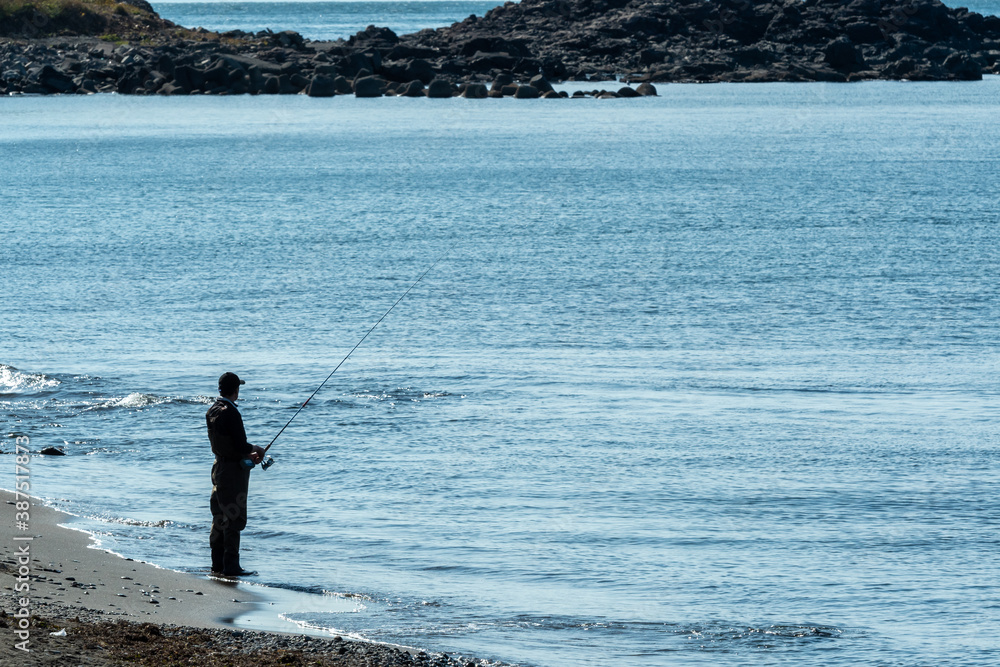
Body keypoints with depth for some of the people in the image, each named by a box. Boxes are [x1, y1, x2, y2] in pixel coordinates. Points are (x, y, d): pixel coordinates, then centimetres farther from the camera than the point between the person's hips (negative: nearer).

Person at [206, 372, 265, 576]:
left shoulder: (212, 411, 7)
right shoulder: (230, 413, -21)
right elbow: (241, 446, -22)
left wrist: (248, 454, 14)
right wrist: (255, 449, -1)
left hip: (219, 466, 9)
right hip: (233, 471, -9)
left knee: (220, 518, 14)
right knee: (234, 519, -5)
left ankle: (218, 564, 19)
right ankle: (231, 566, -6)